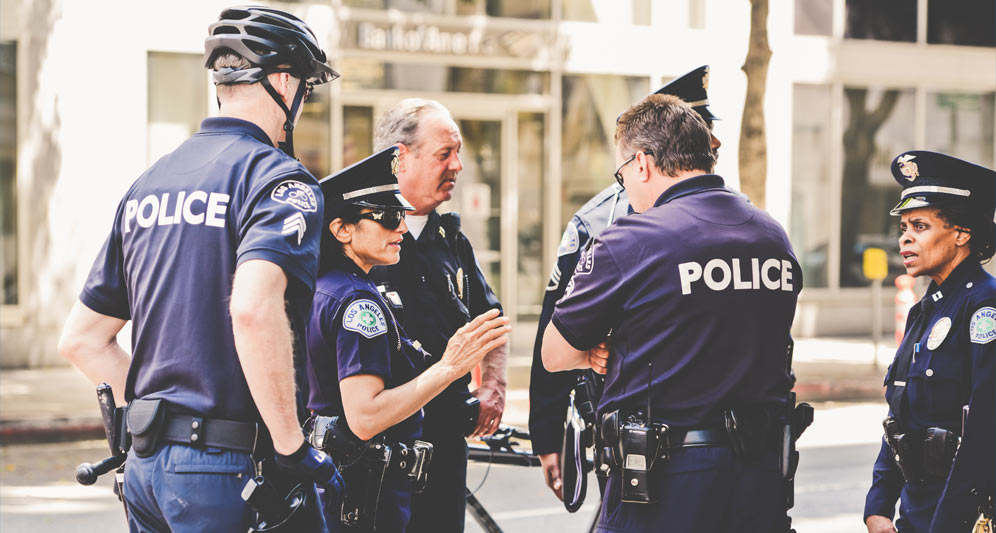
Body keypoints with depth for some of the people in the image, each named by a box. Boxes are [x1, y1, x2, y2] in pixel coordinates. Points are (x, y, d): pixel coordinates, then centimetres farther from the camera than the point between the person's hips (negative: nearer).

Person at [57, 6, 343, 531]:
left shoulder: (148, 183, 15)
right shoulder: (278, 178, -8)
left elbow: (80, 340, 17)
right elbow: (253, 310, -27)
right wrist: (292, 445, -19)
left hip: (143, 465, 7)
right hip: (226, 466, -7)